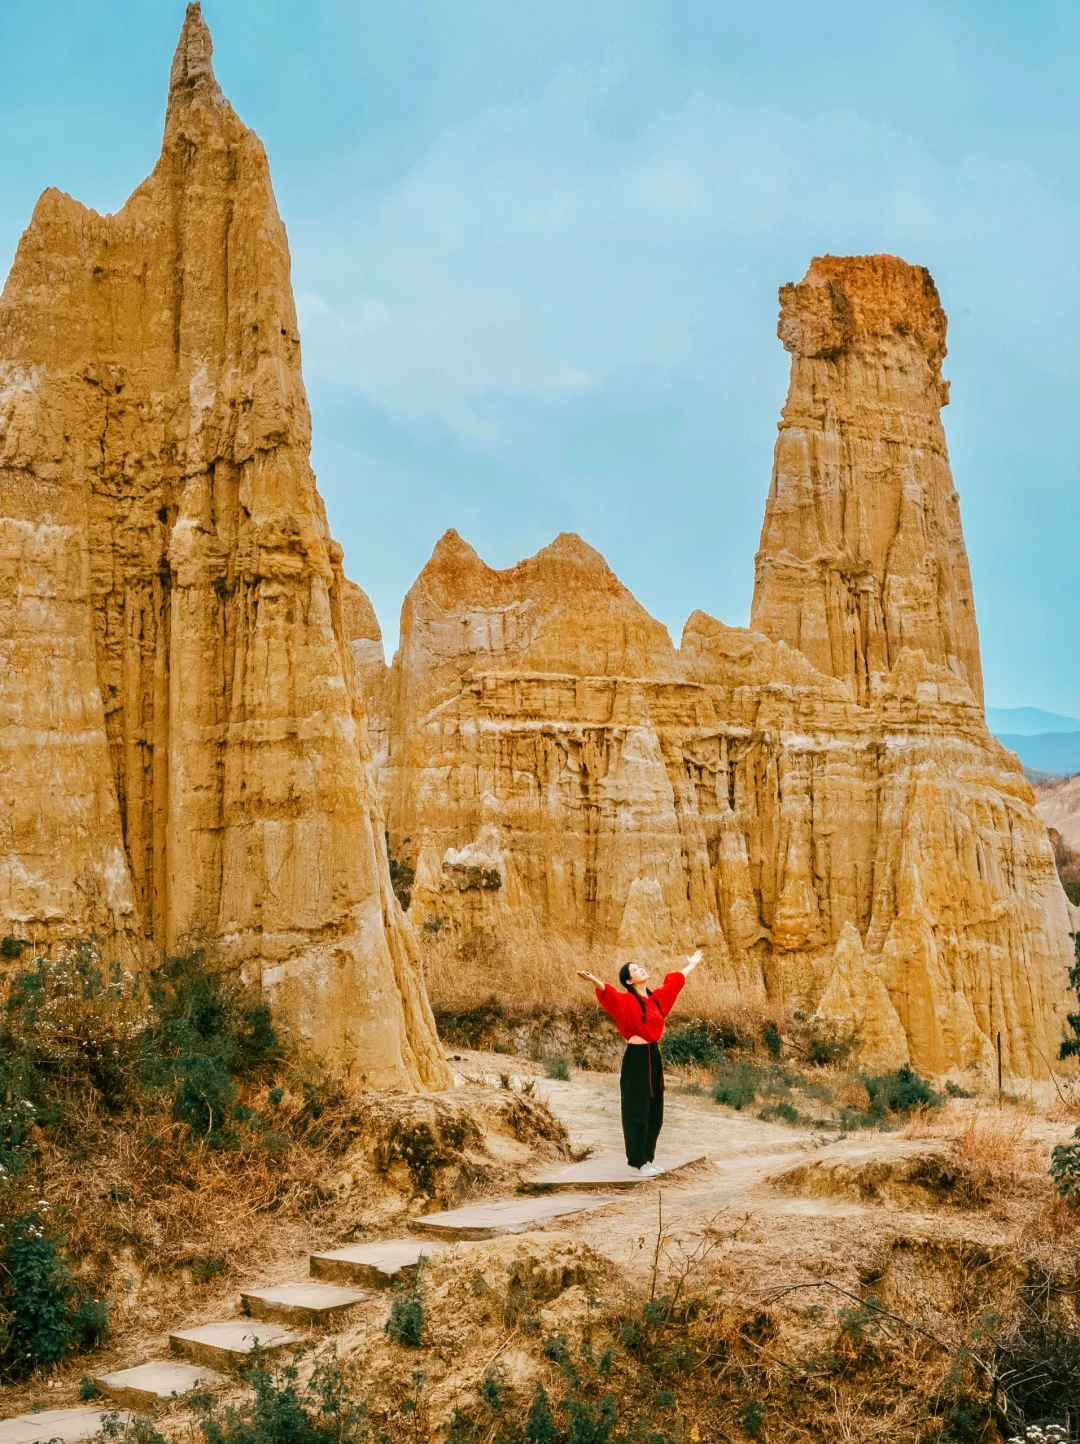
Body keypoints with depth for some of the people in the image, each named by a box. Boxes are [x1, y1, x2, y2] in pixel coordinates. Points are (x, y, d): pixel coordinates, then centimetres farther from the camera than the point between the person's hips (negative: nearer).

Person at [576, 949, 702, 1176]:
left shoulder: (657, 997, 9)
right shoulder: (626, 1001, -11)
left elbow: (676, 980, 26)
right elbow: (609, 994, -32)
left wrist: (693, 963, 41)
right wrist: (594, 981, -53)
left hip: (654, 1057, 7)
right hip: (636, 1059, -7)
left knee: (655, 1112, 11)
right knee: (637, 1111, -2)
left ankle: (647, 1159, 21)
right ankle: (638, 1161, 5)